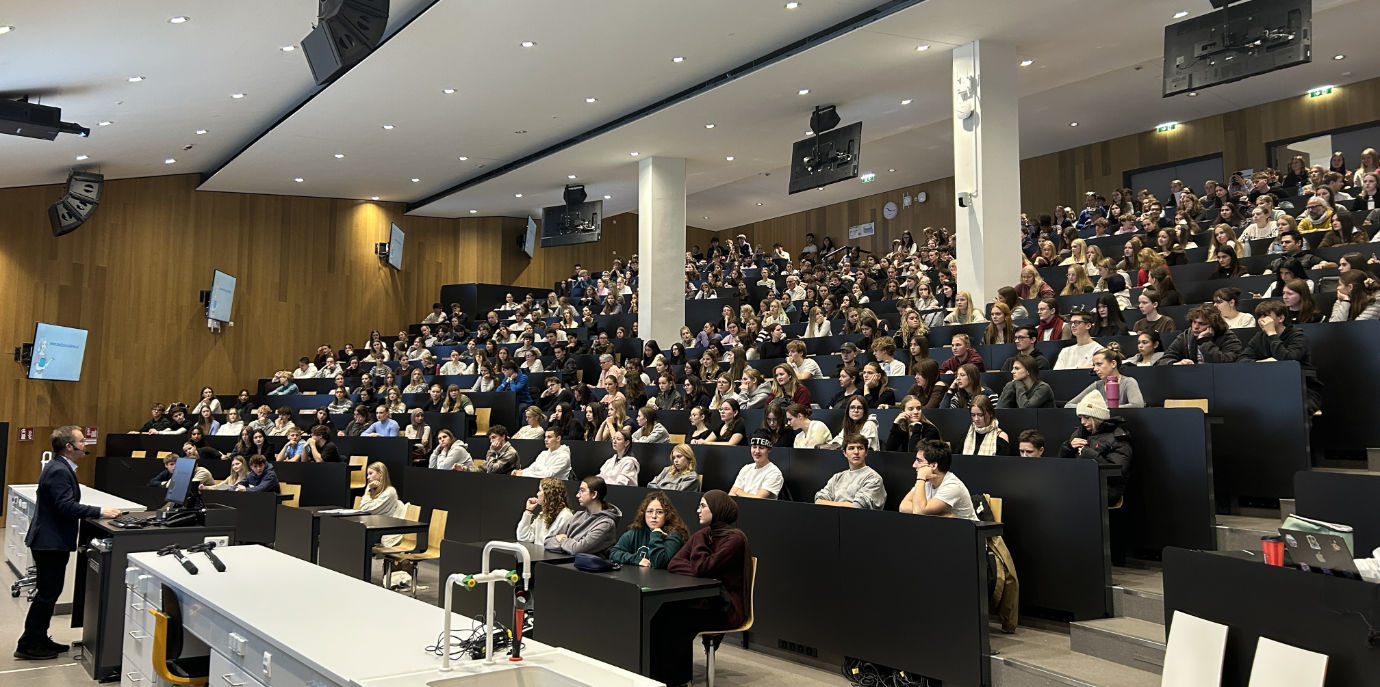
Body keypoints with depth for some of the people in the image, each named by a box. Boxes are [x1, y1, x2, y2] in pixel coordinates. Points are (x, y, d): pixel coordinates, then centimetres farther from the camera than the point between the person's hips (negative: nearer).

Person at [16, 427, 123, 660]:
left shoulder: (60, 467, 11)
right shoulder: (59, 471, -22)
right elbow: (66, 506, -28)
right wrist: (100, 512, -27)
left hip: (52, 540, 11)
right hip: (51, 542, -11)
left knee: (49, 592, 18)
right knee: (47, 593, -1)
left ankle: (39, 639, 27)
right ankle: (28, 645, 8)